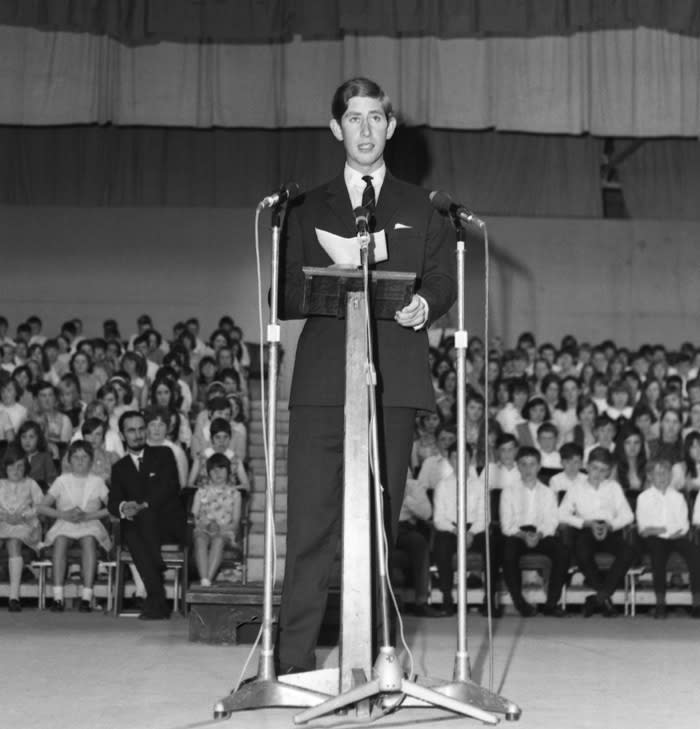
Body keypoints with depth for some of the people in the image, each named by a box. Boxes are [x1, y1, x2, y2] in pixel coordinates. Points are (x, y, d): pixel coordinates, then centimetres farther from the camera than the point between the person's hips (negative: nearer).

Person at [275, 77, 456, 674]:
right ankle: (295, 657, -4)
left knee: (381, 517, 0)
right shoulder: (307, 209, 18)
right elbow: (286, 296, 13)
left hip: (394, 380, 1)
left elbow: (444, 282, 14)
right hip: (323, 377, 0)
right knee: (311, 517, -7)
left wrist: (424, 305, -7)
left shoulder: (420, 209, 19)